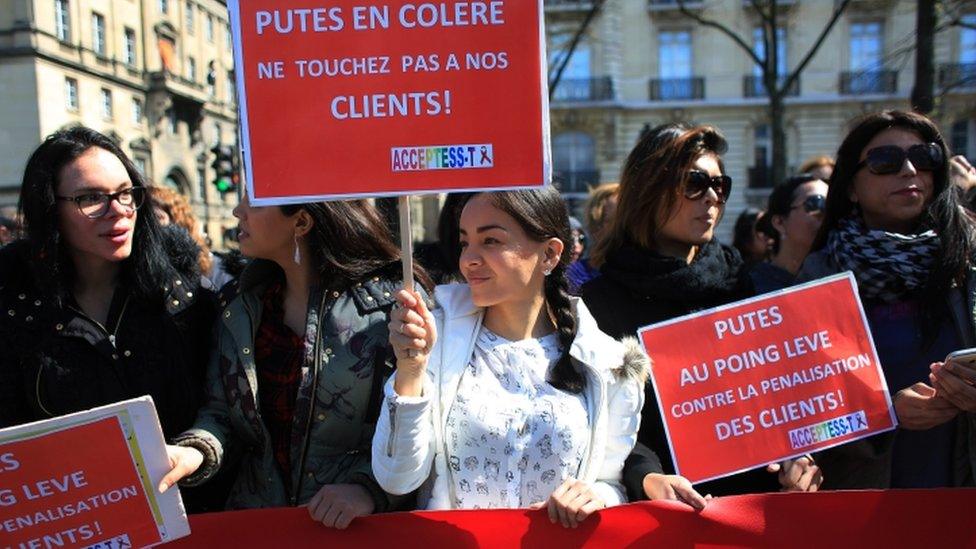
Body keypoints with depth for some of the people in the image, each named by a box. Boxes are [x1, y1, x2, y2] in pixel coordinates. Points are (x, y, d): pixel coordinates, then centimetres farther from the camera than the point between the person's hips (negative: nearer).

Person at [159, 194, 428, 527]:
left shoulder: (392, 301, -15)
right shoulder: (238, 303, 4)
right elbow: (221, 412, 8)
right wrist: (197, 451, -14)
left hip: (358, 527, -4)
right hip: (256, 524, 4)